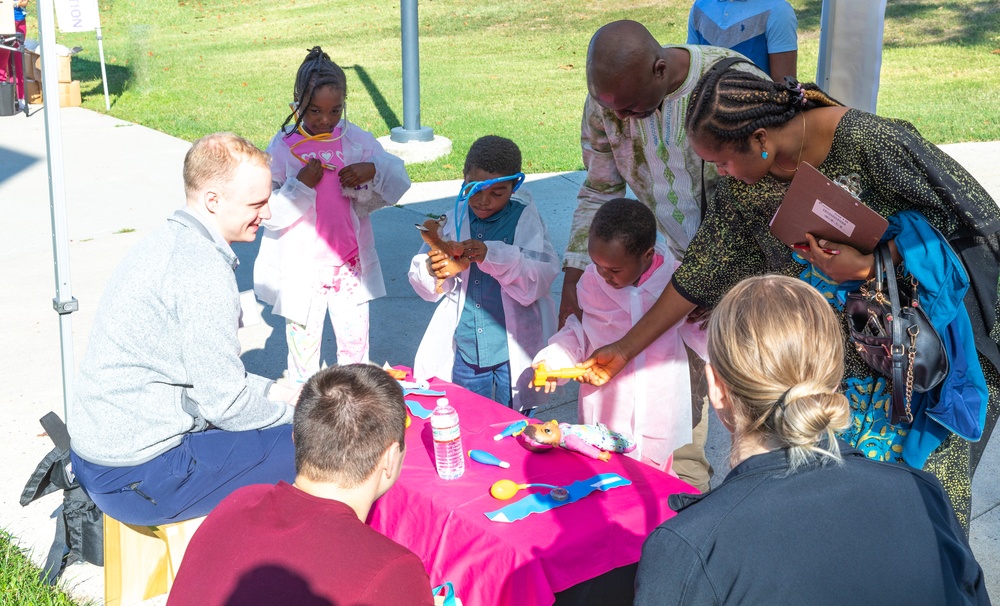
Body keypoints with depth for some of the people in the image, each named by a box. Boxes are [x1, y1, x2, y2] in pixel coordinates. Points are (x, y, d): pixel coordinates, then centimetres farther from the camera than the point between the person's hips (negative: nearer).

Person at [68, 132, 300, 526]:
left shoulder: (168, 242, 9)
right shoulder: (204, 271, -21)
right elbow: (223, 401, -18)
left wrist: (272, 392, 15)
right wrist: (293, 414, -2)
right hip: (137, 480, -10)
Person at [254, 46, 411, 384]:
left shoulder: (357, 141, -1)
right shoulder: (283, 148, -8)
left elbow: (397, 184, 2)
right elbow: (268, 213, -10)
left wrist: (373, 172, -17)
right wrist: (300, 185, -23)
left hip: (350, 264, 2)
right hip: (302, 269, -2)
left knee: (355, 342, 12)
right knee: (303, 340, 9)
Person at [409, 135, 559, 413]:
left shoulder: (525, 219, -5)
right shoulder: (453, 220, 2)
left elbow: (539, 280, -17)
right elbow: (426, 289, 4)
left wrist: (493, 256, -30)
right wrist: (432, 271, -19)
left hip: (513, 353, -2)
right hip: (464, 350, 3)